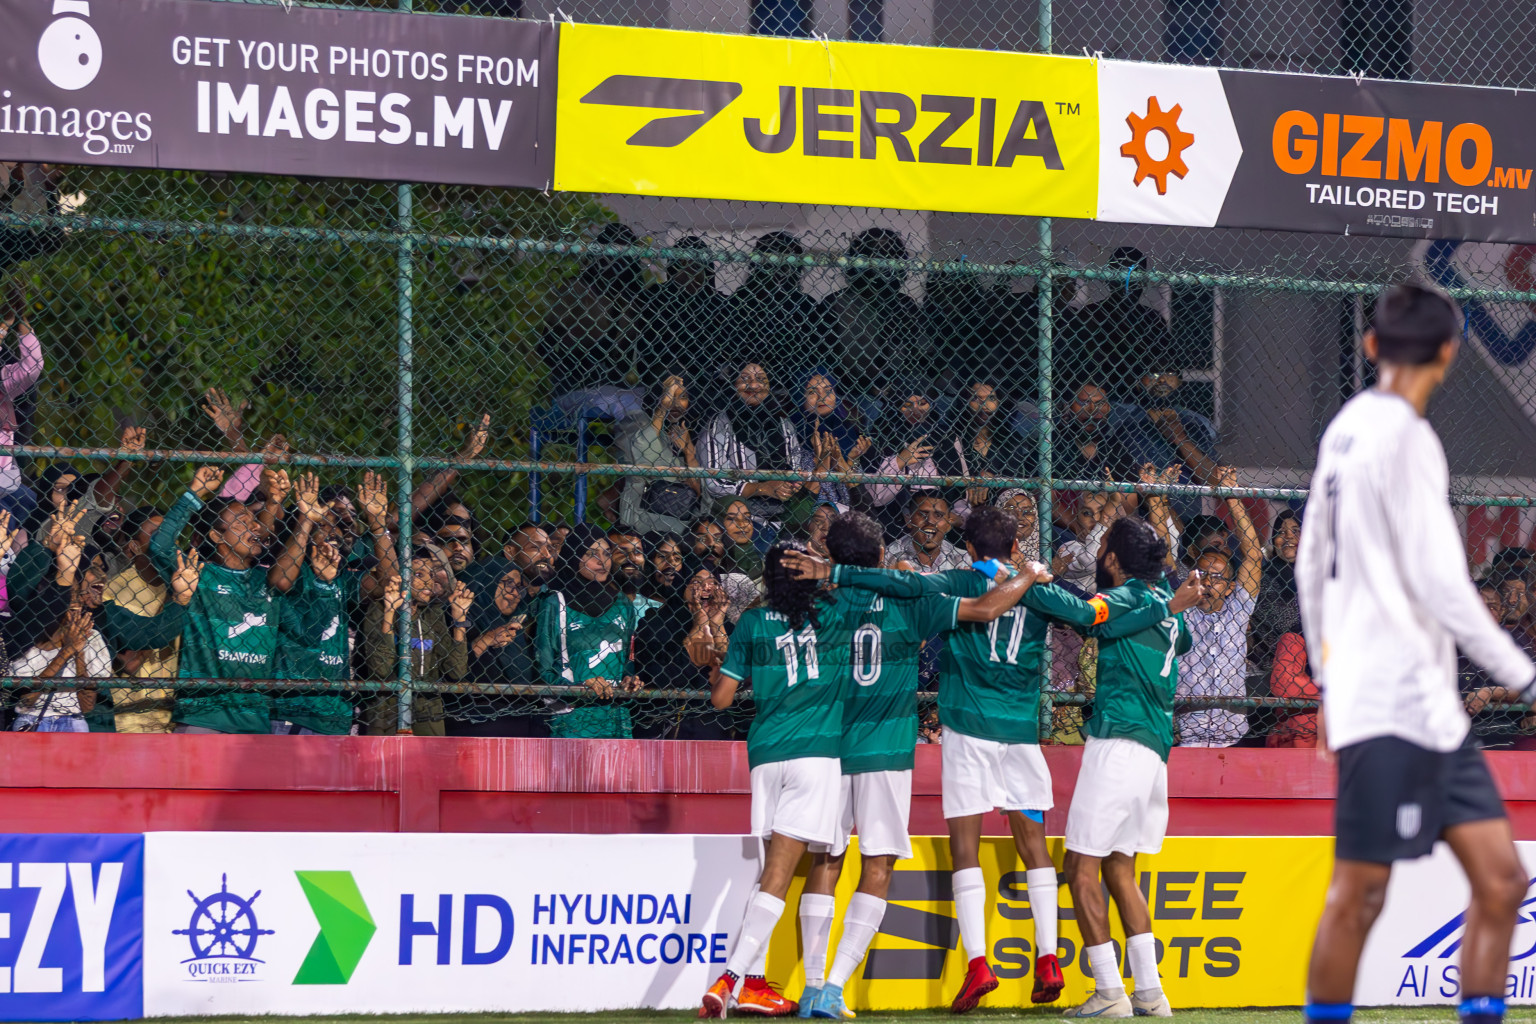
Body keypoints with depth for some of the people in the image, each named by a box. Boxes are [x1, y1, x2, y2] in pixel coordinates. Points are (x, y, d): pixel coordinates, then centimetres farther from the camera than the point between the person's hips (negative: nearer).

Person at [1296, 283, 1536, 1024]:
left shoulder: (1345, 428, 13)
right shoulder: (1404, 436, -13)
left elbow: (1312, 567, 20)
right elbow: (1439, 582, -17)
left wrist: (1329, 672, 29)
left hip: (1428, 708, 9)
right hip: (1395, 705, -9)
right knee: (1360, 892, -3)